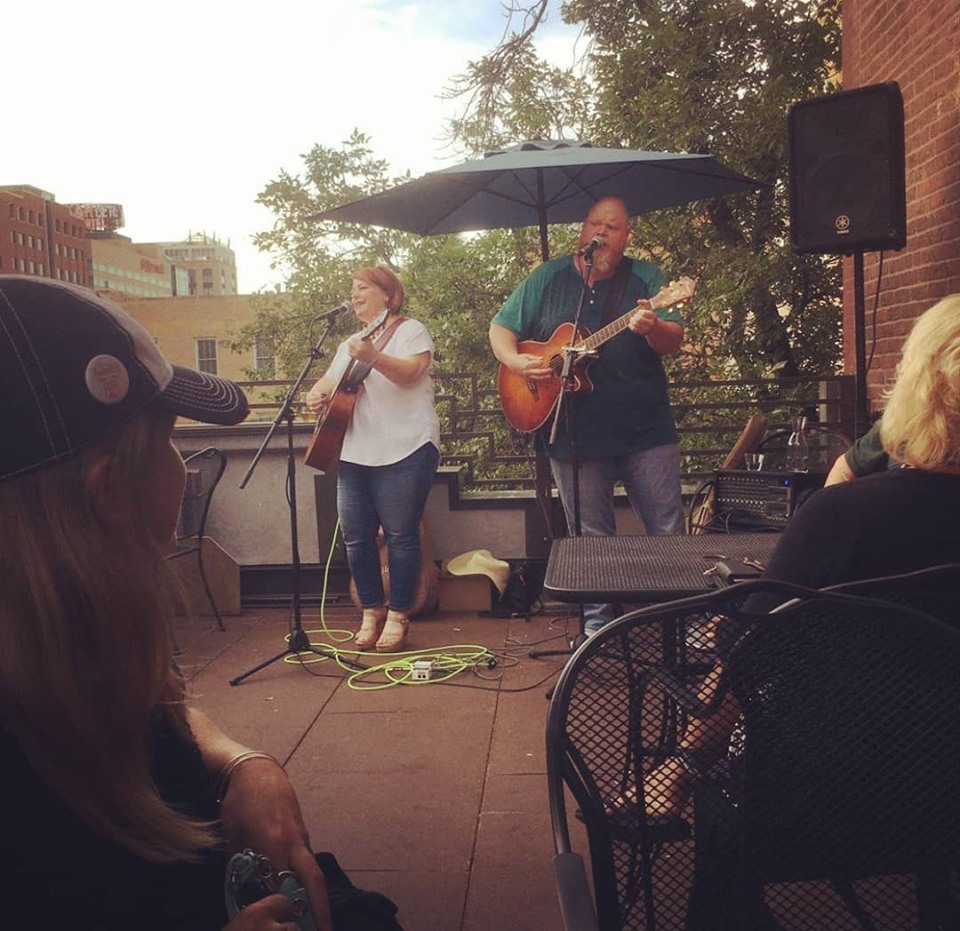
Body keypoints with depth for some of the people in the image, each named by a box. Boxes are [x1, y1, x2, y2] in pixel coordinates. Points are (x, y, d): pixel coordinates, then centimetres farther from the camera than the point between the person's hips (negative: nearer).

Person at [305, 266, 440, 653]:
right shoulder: (350, 343, 25)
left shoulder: (411, 330, 2)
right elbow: (329, 381, 27)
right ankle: (371, 611, 19)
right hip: (354, 453, 7)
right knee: (356, 536, 6)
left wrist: (374, 358, -31)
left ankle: (398, 616, 8)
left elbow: (410, 372, -15)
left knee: (401, 536, -2)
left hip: (404, 451, -7)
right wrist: (317, 395, 4)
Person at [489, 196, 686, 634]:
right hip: (574, 437, 1)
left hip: (646, 432, 0)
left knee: (669, 529, 4)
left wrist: (653, 328, -29)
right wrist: (516, 361, -11)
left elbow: (675, 343, -6)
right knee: (591, 540, 10)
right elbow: (500, 329, 9)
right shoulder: (547, 279, 6)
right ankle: (598, 621, 25)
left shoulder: (646, 278, 3)